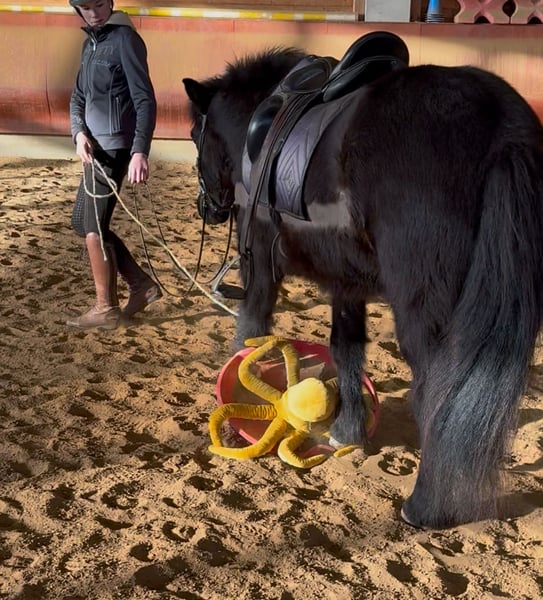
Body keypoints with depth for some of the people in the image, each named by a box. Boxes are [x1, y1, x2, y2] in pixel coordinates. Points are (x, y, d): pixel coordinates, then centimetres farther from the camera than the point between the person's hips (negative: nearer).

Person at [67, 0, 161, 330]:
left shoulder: (125, 39, -11)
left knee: (93, 226, -3)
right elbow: (79, 97, 14)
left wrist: (140, 152, -29)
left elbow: (145, 100, -18)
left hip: (113, 147, -9)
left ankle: (106, 308, 8)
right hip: (96, 147, 9)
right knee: (83, 222, 14)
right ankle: (142, 284, 19)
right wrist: (79, 133, -6)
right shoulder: (91, 42, 15)